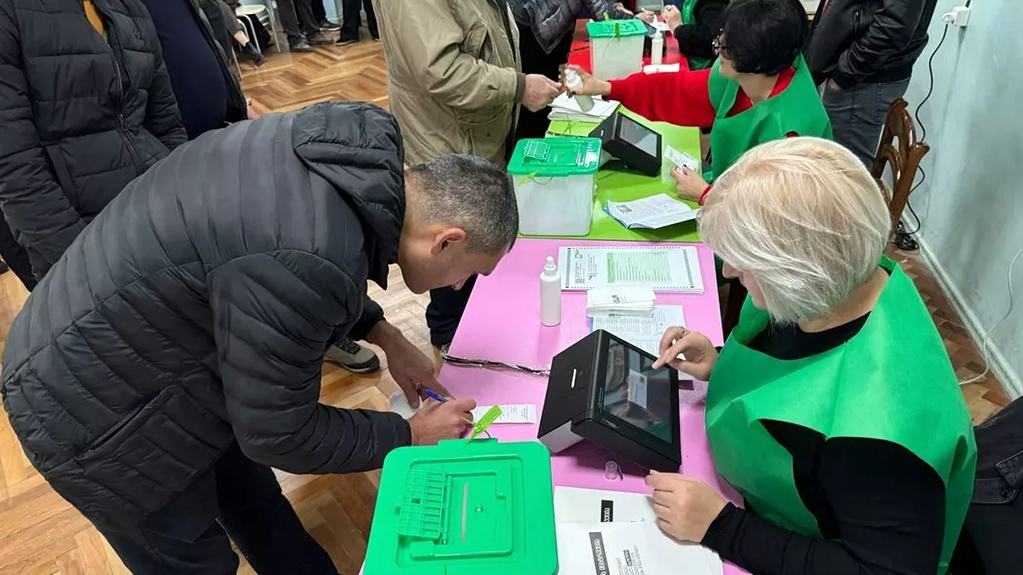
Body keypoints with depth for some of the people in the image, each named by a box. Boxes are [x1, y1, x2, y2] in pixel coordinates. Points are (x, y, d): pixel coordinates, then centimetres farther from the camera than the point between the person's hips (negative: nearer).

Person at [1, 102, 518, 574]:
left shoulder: (342, 149, -11)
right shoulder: (308, 261, -39)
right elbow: (278, 434, -23)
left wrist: (384, 335, 4)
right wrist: (411, 435, -10)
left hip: (137, 343, 8)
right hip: (95, 408, -8)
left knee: (253, 501, 25)